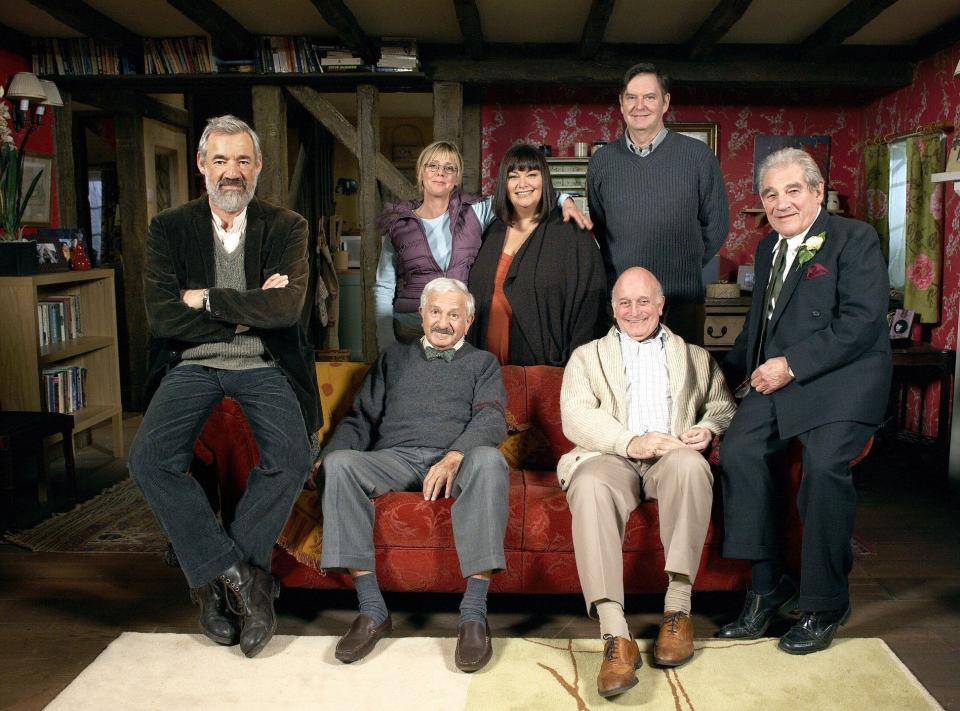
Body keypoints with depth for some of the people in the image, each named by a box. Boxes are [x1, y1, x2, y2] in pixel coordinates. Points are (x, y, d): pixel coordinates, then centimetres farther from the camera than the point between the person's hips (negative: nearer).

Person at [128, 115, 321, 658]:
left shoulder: (287, 227, 2)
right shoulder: (170, 228, 4)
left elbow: (288, 307, -13)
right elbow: (163, 317, -7)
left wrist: (207, 299, -10)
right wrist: (247, 312, -10)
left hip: (263, 364, -1)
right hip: (192, 364, 1)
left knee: (292, 458, -25)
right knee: (151, 457, -23)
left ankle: (217, 582, -5)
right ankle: (236, 573, -10)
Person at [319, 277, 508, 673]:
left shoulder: (482, 363, 21)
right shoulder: (394, 358, 27)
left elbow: (491, 419, 1)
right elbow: (361, 420, 19)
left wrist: (454, 457, -21)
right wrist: (326, 459, -3)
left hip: (457, 461, -2)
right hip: (393, 459, 2)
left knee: (488, 460, -37)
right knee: (339, 463, -30)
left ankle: (473, 613, -36)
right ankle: (372, 610, -28)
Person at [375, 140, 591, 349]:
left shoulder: (474, 212, 3)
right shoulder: (398, 225, 3)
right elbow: (383, 289, 4)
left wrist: (565, 200, -13)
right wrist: (387, 346, -3)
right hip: (411, 332, 0)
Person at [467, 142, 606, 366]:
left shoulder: (572, 234, -4)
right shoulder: (492, 233, 9)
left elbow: (588, 299, -7)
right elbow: (476, 296, 15)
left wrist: (574, 362, -14)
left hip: (542, 362, -3)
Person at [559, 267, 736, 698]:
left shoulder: (696, 358, 27)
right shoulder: (587, 357, 20)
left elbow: (723, 406, 17)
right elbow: (575, 417, 3)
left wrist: (708, 428, -8)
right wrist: (631, 441, -14)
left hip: (672, 458, 1)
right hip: (611, 459, -1)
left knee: (690, 464, -35)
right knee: (589, 485, -36)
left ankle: (678, 606, -25)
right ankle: (615, 635, -39)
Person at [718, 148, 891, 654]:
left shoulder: (855, 239, -5)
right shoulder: (768, 247, 18)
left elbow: (862, 321, -16)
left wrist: (792, 364, -19)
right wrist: (732, 368, 18)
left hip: (840, 380, -6)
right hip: (777, 379, 6)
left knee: (824, 466, -26)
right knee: (738, 452, -15)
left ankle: (825, 606, -5)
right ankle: (767, 588, -2)